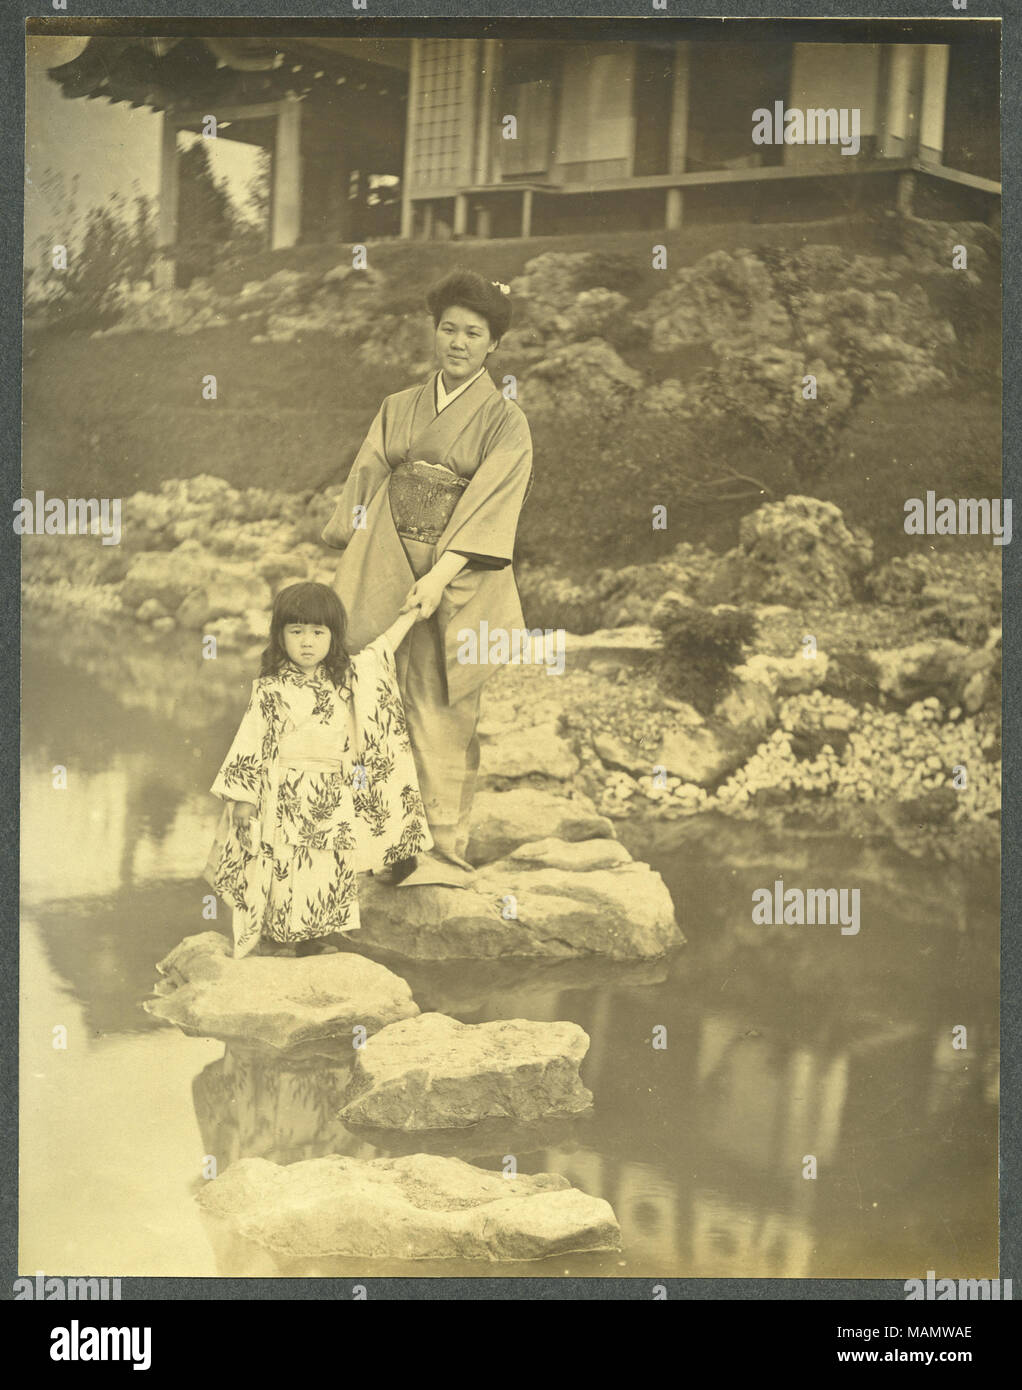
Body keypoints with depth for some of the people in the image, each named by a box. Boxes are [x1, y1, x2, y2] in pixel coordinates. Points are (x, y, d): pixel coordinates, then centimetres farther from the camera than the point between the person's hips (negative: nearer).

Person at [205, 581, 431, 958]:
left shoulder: (348, 678, 6)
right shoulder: (270, 690, -7)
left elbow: (381, 651, 23)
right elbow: (252, 743, -7)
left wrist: (409, 615, 29)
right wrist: (241, 798, -8)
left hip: (334, 803, 4)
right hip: (285, 800, -4)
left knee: (327, 870, 4)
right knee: (285, 871, -5)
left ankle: (312, 940, 17)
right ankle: (283, 942, 9)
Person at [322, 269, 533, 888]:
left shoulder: (506, 421, 0)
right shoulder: (399, 409, 13)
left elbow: (491, 505, -11)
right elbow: (366, 488, 9)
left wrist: (441, 574, -21)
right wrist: (355, 566, -3)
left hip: (458, 578, -4)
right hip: (387, 571, 4)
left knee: (442, 709, -5)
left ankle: (447, 849, 0)